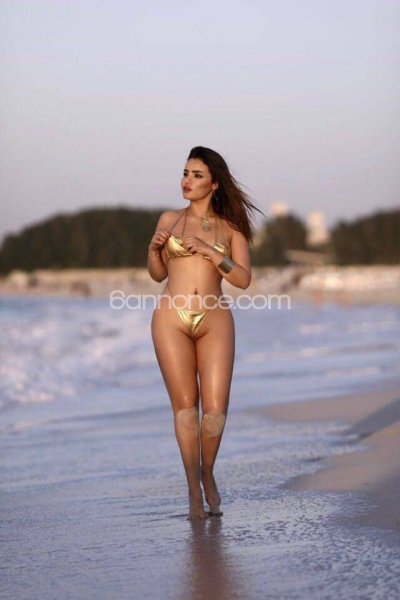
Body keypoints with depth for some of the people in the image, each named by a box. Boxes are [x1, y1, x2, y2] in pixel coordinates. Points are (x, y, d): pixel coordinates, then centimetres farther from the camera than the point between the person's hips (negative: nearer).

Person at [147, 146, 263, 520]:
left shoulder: (231, 227, 8)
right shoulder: (169, 219, 10)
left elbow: (243, 279, -1)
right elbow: (157, 275, 14)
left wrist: (210, 252, -11)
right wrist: (154, 248, -5)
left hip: (214, 321, 0)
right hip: (171, 319, 0)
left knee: (216, 409, -7)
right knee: (185, 405, 0)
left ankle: (208, 474, 20)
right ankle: (194, 491, 9)